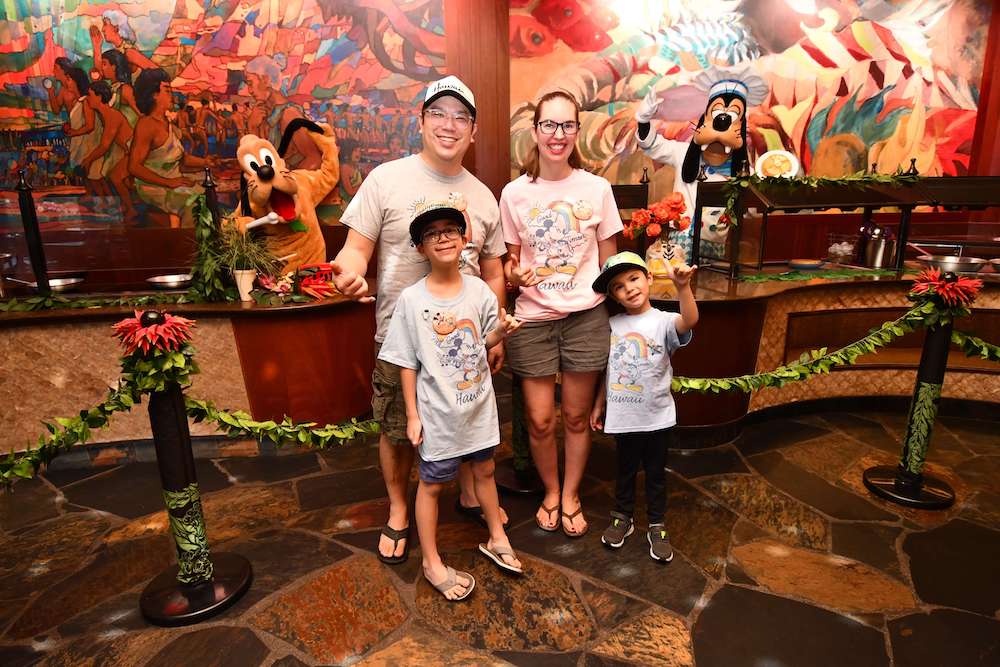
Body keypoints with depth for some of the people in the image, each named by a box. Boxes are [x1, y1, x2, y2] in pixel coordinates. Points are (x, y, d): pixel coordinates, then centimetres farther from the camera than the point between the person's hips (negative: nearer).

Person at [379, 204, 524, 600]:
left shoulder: (479, 290, -4)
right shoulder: (411, 299, -13)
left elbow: (485, 343, 7)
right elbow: (407, 363, -8)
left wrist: (500, 332, -15)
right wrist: (412, 415, -7)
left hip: (479, 404, 4)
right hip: (438, 411, -3)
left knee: (484, 470, 21)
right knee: (432, 483, 12)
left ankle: (496, 539, 43)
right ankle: (432, 563, 32)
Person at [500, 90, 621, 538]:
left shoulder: (597, 189, -1)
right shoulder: (515, 193, -2)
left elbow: (609, 258, 6)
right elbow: (509, 261, 5)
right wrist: (516, 275, -17)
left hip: (586, 316, 0)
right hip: (533, 318, 0)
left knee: (576, 417, 11)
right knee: (540, 420, 4)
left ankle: (570, 495, 35)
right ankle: (550, 492, 33)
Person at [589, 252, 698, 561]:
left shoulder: (663, 322, -10)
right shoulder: (612, 325, 0)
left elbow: (690, 320, -33)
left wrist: (682, 286, -48)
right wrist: (599, 404, 12)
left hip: (656, 417, -2)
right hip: (623, 416, 2)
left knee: (655, 472, 14)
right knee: (625, 469, 19)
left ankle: (656, 527, 32)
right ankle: (622, 518, 38)